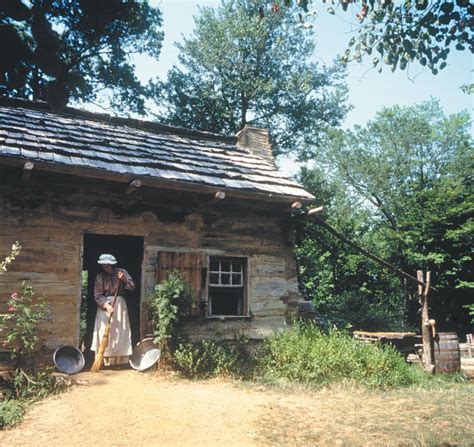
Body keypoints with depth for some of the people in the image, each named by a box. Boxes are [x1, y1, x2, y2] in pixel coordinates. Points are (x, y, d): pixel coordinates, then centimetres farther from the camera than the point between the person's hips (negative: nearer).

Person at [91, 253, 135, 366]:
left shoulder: (121, 272, 0)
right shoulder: (100, 276, -2)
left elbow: (132, 287, -4)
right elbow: (97, 295, -7)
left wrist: (124, 279, -21)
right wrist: (106, 305, -22)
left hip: (119, 305, 1)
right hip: (105, 305, -1)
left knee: (120, 332, 2)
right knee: (105, 332, -5)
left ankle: (119, 360, 7)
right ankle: (104, 360, -1)